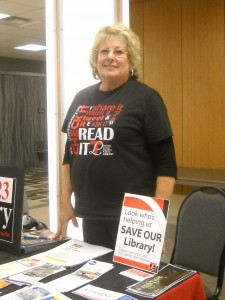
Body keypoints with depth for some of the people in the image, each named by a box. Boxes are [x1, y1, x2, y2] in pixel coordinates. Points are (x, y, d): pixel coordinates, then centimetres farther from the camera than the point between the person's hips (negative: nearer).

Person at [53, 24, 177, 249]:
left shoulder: (145, 98, -7)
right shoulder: (82, 98, 9)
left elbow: (166, 163, -10)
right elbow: (70, 152, 15)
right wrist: (65, 201, 12)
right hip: (90, 214, 5)